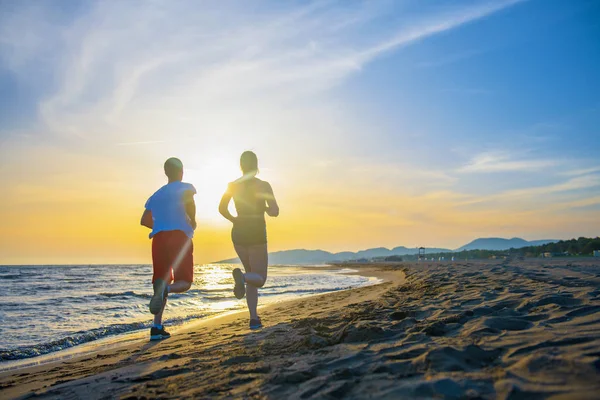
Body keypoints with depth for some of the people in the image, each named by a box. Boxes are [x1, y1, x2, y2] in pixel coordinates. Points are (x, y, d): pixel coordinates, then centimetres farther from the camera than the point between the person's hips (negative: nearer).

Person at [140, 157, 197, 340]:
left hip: (159, 239, 5)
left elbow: (144, 220, 23)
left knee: (161, 282, 9)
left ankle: (157, 327, -4)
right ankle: (165, 289, -33)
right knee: (184, 282, 2)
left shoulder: (157, 194, 23)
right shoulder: (186, 187, 8)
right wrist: (192, 221, -3)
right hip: (180, 236, -5)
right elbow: (188, 200, -17)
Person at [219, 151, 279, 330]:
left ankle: (254, 318, 9)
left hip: (238, 234, 4)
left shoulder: (233, 185, 2)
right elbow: (275, 212, -13)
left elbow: (222, 208, -4)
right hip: (257, 234, -4)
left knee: (253, 277, 19)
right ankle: (242, 276, -31)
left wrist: (235, 220, 12)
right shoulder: (263, 185, -8)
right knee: (260, 279, 6)